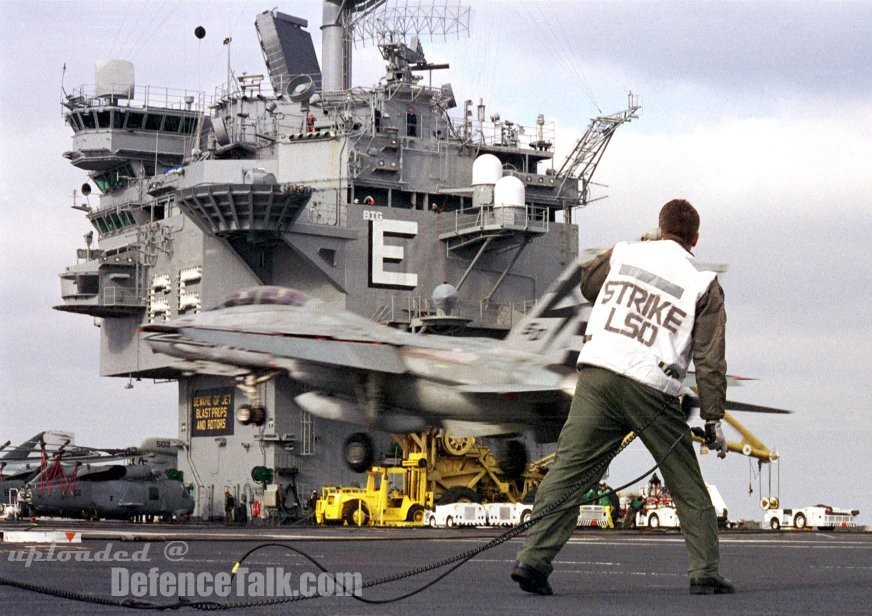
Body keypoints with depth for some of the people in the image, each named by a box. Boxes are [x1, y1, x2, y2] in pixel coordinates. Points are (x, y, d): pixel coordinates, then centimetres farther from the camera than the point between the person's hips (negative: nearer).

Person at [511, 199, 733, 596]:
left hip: (597, 374, 2)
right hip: (651, 389, -2)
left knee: (567, 469, 0)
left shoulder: (623, 254, 14)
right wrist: (713, 417, 3)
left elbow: (583, 284, 33)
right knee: (687, 485, 11)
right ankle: (705, 573, 13)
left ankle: (533, 558, -9)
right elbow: (710, 359, 2)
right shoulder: (704, 285, 7)